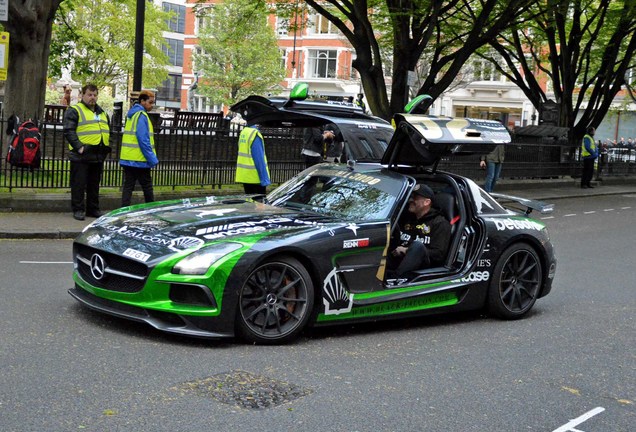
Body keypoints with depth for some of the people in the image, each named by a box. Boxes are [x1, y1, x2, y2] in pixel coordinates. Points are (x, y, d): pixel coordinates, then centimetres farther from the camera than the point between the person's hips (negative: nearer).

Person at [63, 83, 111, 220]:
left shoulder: (102, 113, 20)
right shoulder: (74, 111, -3)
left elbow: (108, 131, 28)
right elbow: (68, 131, -13)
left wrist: (107, 147, 13)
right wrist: (79, 147, -20)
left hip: (98, 156, 7)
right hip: (81, 156, -7)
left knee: (94, 184, 13)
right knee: (79, 184, -1)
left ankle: (93, 209, 21)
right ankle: (78, 210, 6)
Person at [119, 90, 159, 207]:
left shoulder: (132, 114, 17)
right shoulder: (141, 115, -12)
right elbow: (144, 140, -19)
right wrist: (153, 159, -16)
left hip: (127, 158, 8)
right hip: (139, 160, -8)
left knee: (128, 186, 6)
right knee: (147, 187, 3)